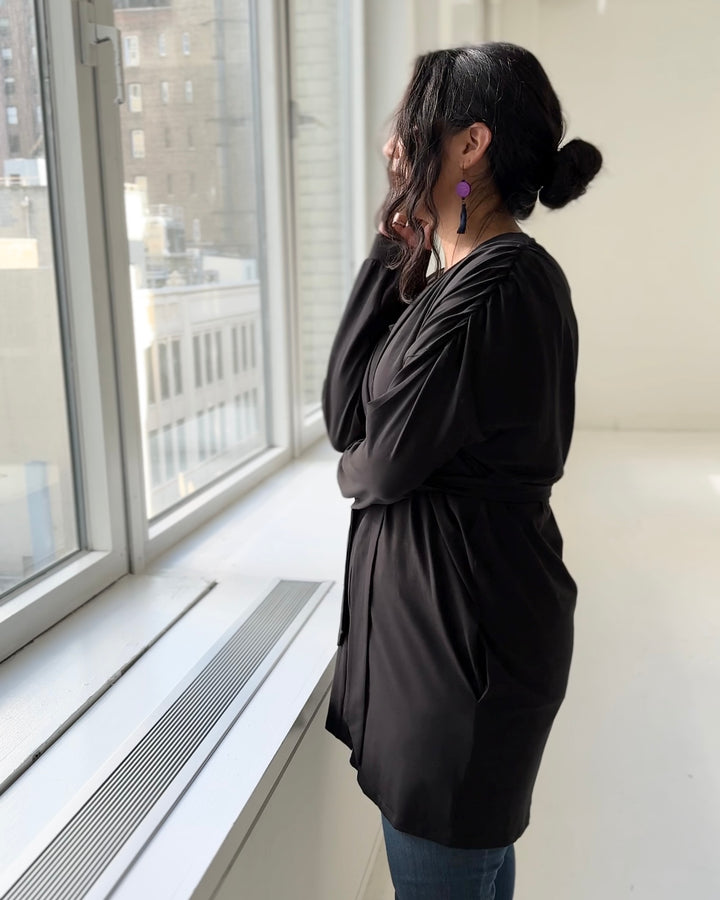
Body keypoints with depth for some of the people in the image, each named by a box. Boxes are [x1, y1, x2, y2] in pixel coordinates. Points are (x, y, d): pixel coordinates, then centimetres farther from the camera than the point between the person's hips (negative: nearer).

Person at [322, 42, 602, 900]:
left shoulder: (499, 285, -20)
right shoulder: (455, 277, 10)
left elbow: (383, 463, -19)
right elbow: (343, 416, 3)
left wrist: (355, 470, 5)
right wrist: (393, 260, 0)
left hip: (463, 621, -9)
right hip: (431, 607, 9)